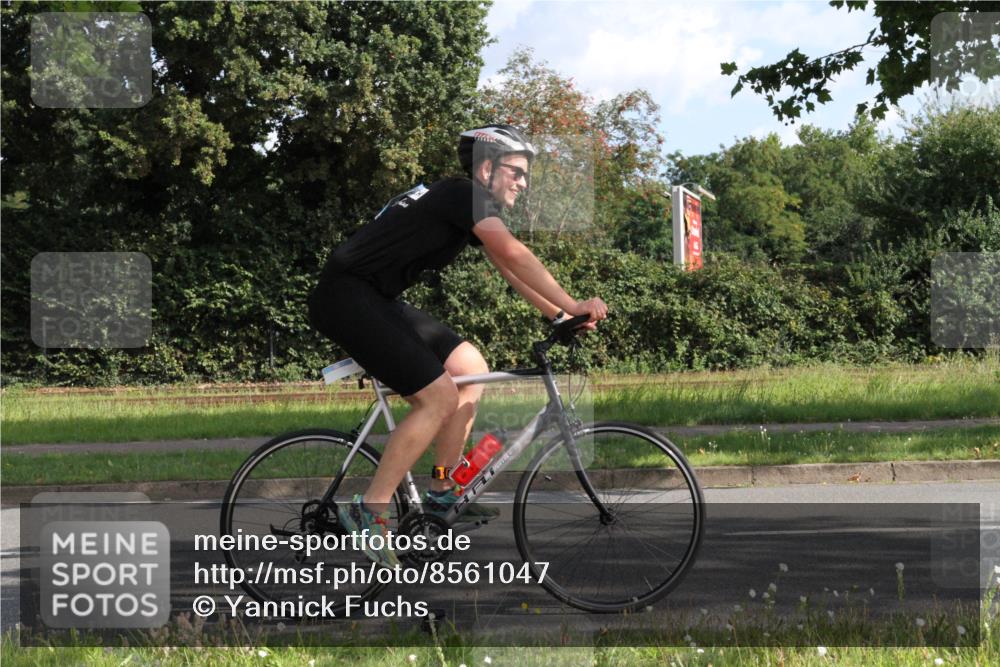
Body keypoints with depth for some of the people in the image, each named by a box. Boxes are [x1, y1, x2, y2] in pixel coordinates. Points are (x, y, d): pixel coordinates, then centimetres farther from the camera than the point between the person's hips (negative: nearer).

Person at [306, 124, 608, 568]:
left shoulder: (473, 207, 18)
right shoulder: (464, 195, -12)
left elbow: (509, 268, 17)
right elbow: (514, 254, -23)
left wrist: (561, 315, 7)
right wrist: (572, 306, -24)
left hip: (375, 299, 11)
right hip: (346, 296, -11)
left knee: (471, 368, 10)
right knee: (439, 398, -16)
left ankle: (442, 494, 15)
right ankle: (369, 511, -11)